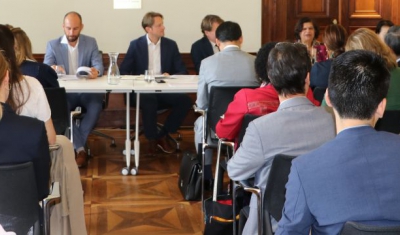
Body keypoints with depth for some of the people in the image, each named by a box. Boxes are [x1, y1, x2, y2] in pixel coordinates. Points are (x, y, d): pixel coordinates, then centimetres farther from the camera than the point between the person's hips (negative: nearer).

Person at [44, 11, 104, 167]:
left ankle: (76, 146, -22)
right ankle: (80, 149, -28)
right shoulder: (53, 45, 3)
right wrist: (52, 69, -32)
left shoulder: (91, 42, 7)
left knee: (96, 105, -32)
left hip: (87, 90, 1)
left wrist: (96, 71, -31)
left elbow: (99, 65, -4)